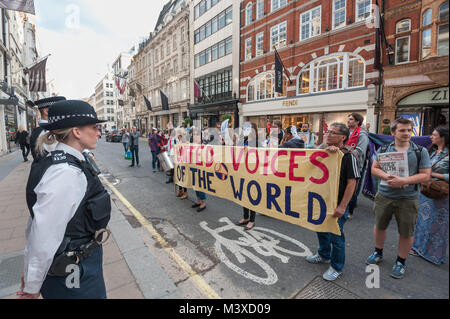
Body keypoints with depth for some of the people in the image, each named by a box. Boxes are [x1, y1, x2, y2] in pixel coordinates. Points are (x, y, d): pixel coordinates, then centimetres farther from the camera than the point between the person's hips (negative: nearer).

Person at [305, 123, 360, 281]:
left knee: (335, 236, 7)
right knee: (321, 230, 22)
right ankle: (324, 255, 46)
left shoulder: (348, 156, -13)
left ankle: (336, 267, 30)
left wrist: (342, 206, -20)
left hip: (336, 204, -6)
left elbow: (351, 183, -16)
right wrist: (327, 149, -29)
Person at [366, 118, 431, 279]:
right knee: (379, 226, 16)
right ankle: (378, 253, 39)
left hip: (408, 199, -1)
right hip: (384, 196, 2)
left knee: (407, 233, 10)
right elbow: (374, 168, 0)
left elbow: (425, 175, -6)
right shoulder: (383, 149, 1)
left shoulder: (421, 151, -3)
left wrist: (404, 181, -21)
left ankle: (401, 262, 33)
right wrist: (387, 177, -19)